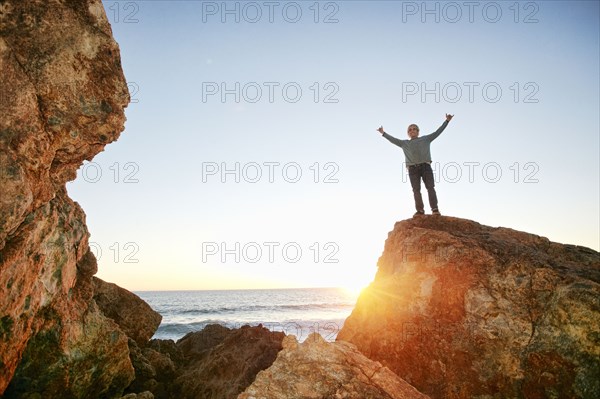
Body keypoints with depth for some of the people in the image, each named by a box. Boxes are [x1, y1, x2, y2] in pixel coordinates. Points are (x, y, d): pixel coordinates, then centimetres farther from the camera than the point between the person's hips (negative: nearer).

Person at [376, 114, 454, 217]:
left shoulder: (425, 139, 21)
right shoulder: (404, 143, 24)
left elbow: (438, 132, 18)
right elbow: (393, 139, 24)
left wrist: (447, 121, 13)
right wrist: (383, 133, 19)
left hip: (425, 166, -1)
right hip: (412, 168, 1)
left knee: (430, 187, -11)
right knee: (416, 190, -7)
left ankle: (435, 209, -17)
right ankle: (420, 210, -12)